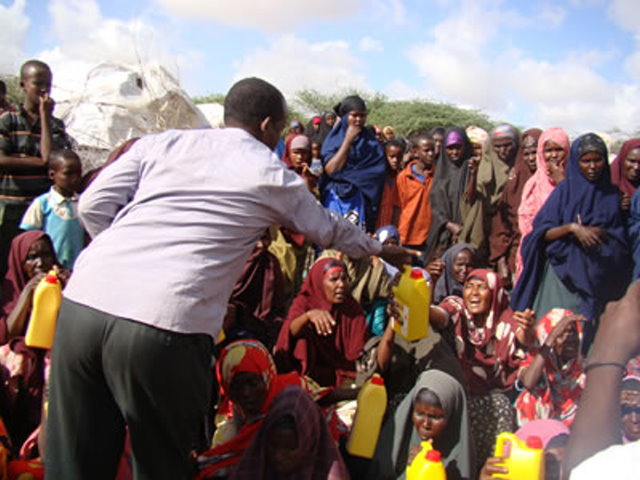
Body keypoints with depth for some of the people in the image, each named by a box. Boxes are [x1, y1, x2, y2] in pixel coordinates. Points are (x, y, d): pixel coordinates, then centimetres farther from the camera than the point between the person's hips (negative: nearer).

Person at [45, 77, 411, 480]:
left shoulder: (159, 143, 19)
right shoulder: (271, 175, 13)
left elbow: (93, 205, 12)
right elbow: (330, 230, 29)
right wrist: (382, 250, 48)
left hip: (83, 300, 4)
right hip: (166, 324, -4)